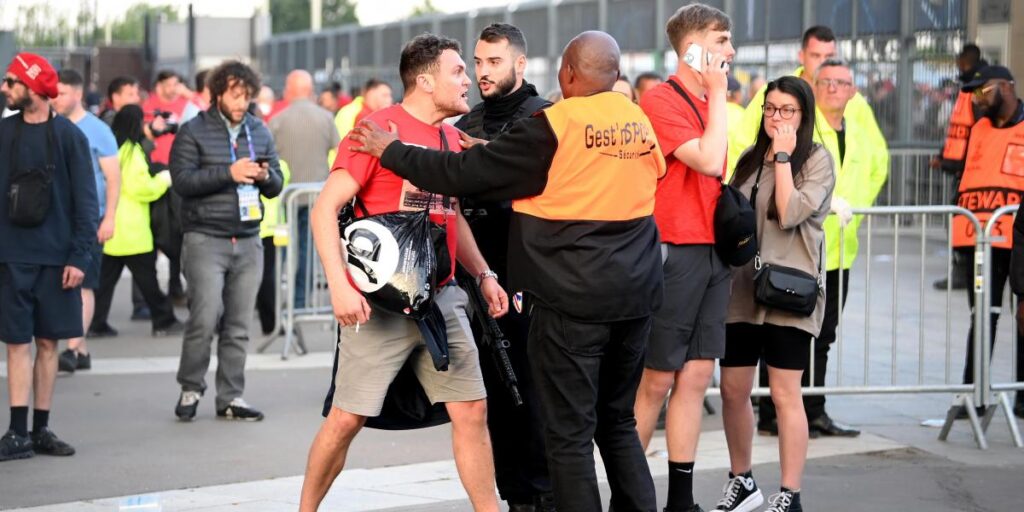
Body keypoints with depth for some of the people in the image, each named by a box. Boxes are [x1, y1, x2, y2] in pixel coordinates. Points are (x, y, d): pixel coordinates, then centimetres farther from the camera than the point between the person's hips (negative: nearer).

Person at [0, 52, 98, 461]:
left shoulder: (67, 135, -1)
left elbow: (85, 201, -1)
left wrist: (79, 257, -8)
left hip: (55, 257, 0)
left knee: (48, 342, 7)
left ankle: (41, 429, 14)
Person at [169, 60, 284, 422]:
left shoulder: (260, 132, 14)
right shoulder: (194, 132, 0)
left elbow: (277, 186, 17)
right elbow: (182, 180, -11)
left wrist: (265, 176, -6)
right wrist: (229, 174, -19)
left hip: (248, 240, 5)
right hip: (205, 239, -4)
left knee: (239, 325, 4)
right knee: (205, 318, -11)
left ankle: (230, 398, 11)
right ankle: (190, 390, 6)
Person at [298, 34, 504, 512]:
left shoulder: (453, 138, 11)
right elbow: (325, 209, -13)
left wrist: (484, 275, 14)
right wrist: (340, 286, -23)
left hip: (441, 297, 6)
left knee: (472, 410, 4)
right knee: (346, 417, -2)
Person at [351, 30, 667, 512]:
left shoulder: (553, 125, -12)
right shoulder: (640, 122, 7)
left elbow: (465, 173, -10)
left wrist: (391, 150, 3)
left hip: (573, 297, -6)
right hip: (634, 293, 7)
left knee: (569, 431, 0)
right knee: (618, 420, 17)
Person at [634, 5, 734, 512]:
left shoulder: (710, 106, 14)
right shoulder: (660, 100, -10)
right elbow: (709, 161, -21)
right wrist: (718, 95, -12)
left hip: (713, 254, 7)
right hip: (675, 252, -7)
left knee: (696, 377, 7)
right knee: (656, 380, -1)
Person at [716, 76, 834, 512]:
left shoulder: (817, 159, -3)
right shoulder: (749, 160, 14)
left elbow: (790, 214, -16)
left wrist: (783, 156, -12)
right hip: (741, 288, 6)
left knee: (785, 394, -5)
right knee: (733, 391, 9)